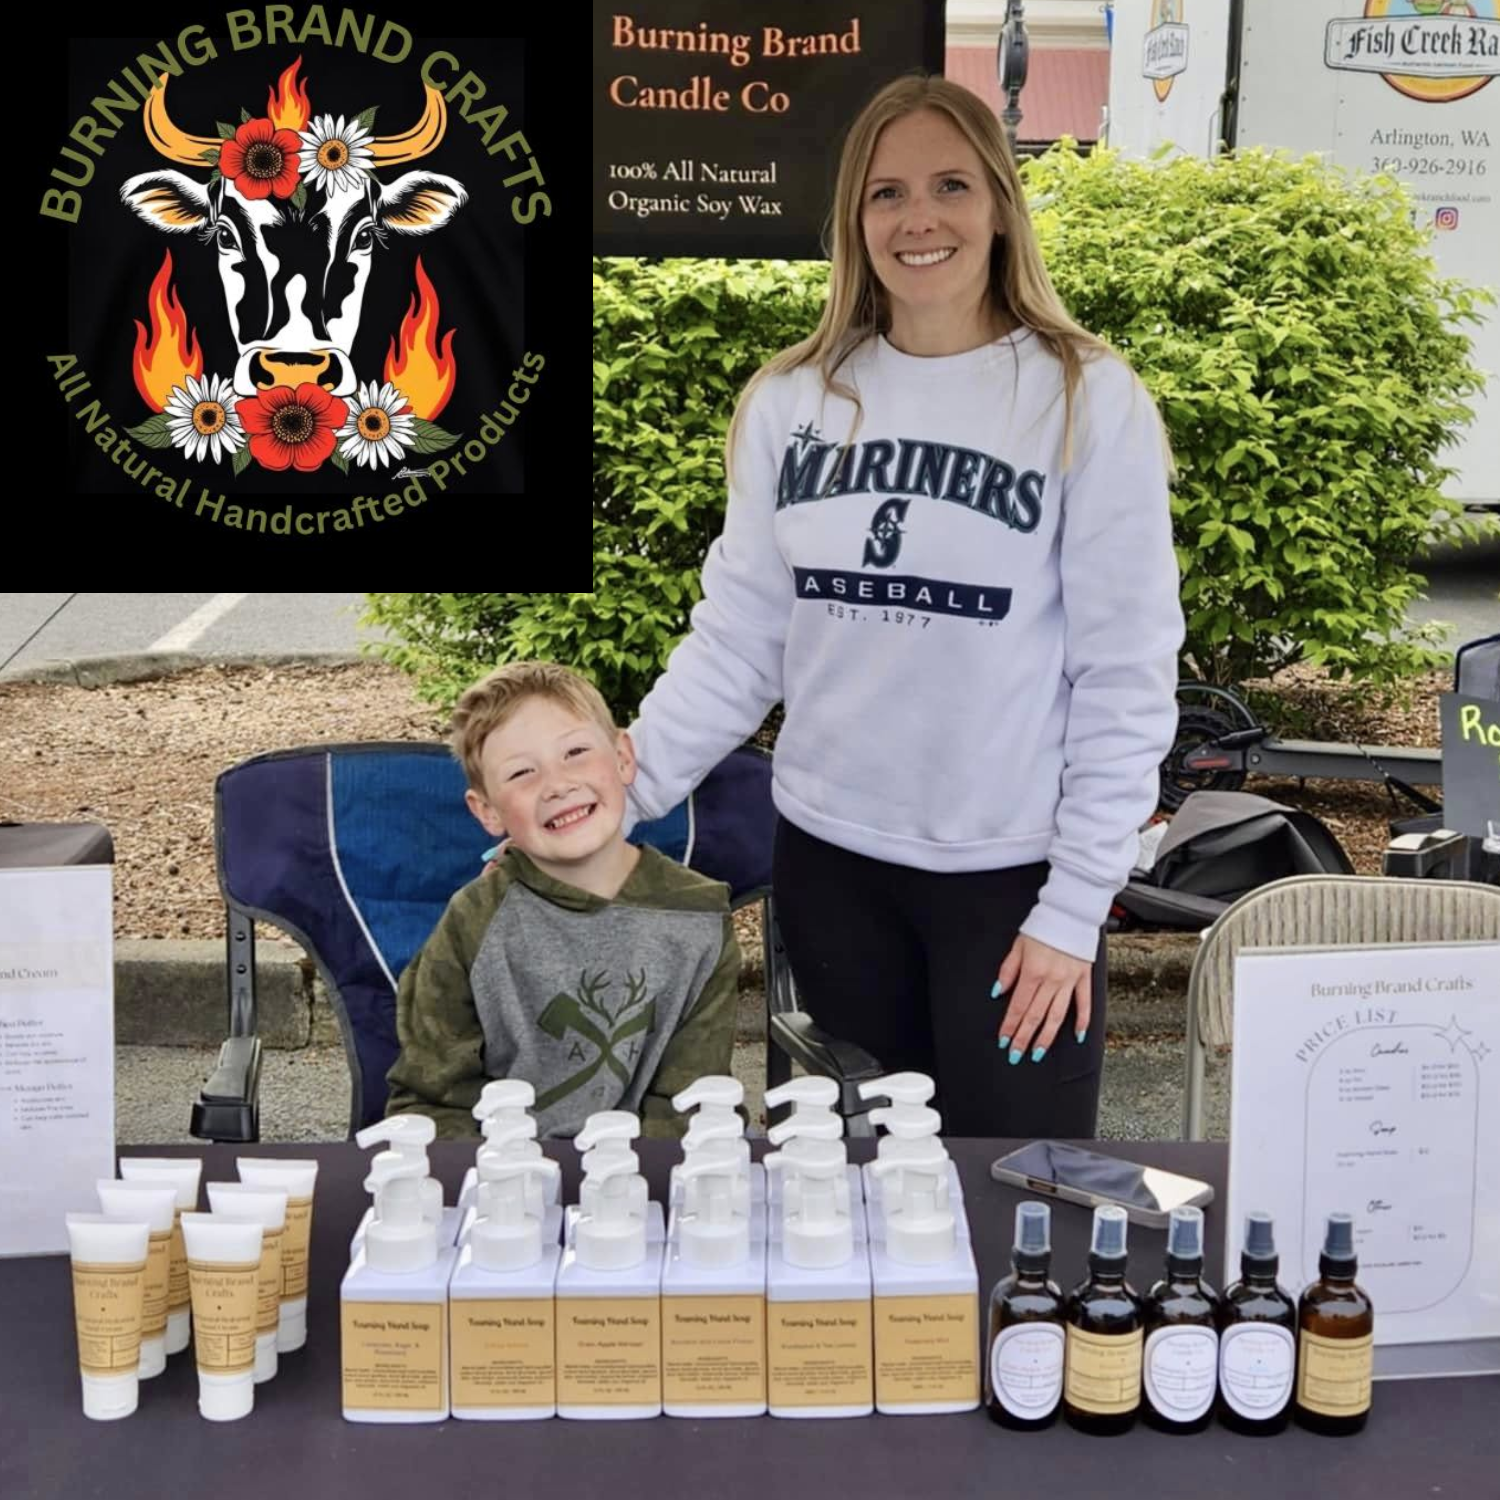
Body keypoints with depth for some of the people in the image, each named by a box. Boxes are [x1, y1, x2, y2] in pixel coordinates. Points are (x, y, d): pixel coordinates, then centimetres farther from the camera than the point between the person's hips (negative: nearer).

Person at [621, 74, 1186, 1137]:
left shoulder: (1090, 401, -9)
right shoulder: (790, 400, 1)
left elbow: (1127, 674, -9)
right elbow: (738, 636, 4)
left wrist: (1076, 905, -11)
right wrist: (623, 789, -8)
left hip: (1010, 875, -3)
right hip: (828, 861, 3)